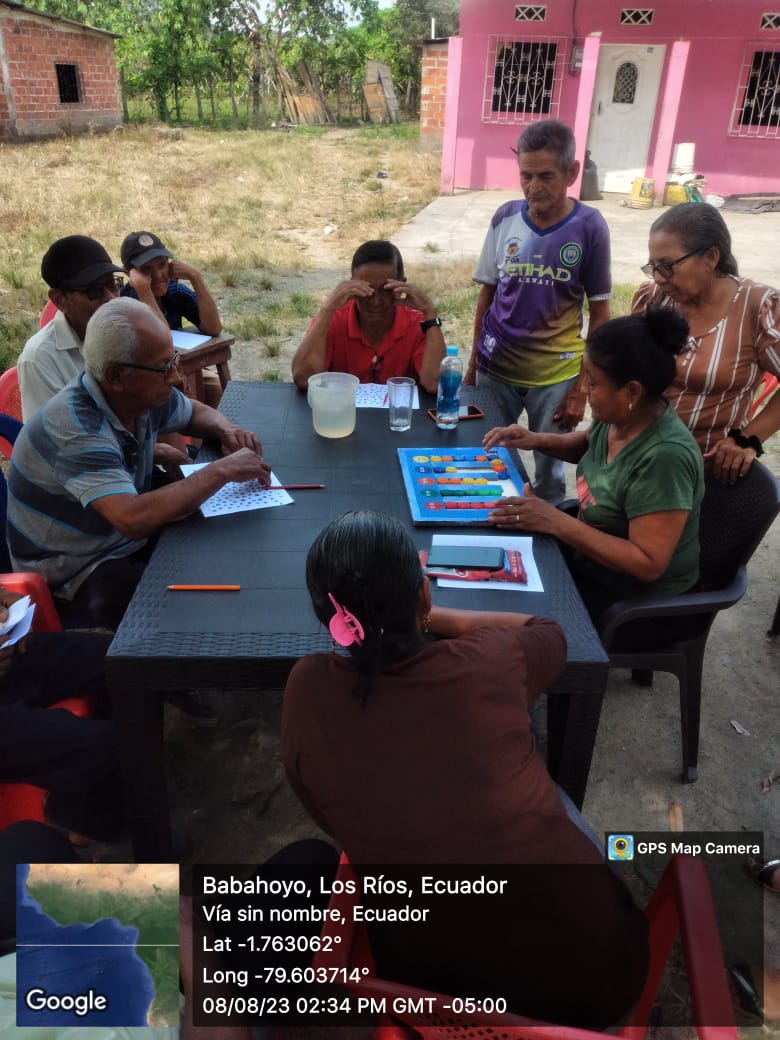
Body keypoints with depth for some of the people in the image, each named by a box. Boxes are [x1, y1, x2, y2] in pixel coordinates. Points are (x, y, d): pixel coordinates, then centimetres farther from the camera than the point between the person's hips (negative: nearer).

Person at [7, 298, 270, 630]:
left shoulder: (143, 393, -7)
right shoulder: (76, 427, -31)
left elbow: (196, 412, 15)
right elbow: (134, 519, -44)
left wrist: (227, 430, -9)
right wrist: (222, 470, -33)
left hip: (127, 540, 8)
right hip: (74, 573, -8)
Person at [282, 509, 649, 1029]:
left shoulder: (308, 689, -11)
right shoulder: (491, 660, -12)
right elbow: (549, 631, 13)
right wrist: (429, 616, 18)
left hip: (443, 986, 1)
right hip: (595, 966, 0)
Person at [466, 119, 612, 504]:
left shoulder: (589, 227, -10)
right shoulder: (505, 217, -3)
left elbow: (600, 314, -5)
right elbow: (487, 293, 6)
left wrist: (583, 387, -8)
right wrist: (473, 363, 6)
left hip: (556, 377, -2)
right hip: (495, 368, 2)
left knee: (550, 473, 11)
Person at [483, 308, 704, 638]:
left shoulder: (664, 457, -32)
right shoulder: (619, 416, -8)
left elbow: (648, 564, -31)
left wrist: (556, 522, -32)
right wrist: (538, 440, -3)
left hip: (637, 597, -7)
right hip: (591, 555, 8)